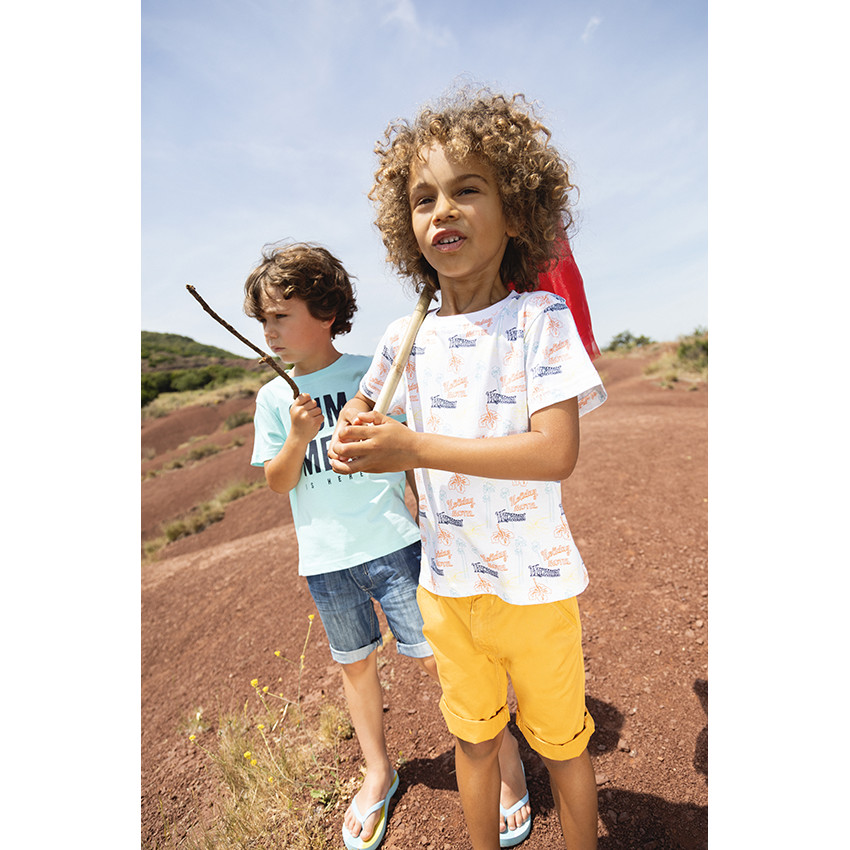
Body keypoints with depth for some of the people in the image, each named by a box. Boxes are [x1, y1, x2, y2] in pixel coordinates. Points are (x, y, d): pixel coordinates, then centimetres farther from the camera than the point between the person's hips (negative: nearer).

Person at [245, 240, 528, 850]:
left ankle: (503, 751, 33)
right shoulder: (273, 398, 3)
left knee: (434, 657, 5)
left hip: (392, 545, -3)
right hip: (325, 560, 4)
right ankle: (378, 773, 45)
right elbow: (277, 483, 3)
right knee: (355, 662, 20)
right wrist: (298, 439, -16)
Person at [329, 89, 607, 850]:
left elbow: (557, 452, -25)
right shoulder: (405, 338, -3)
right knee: (473, 737, 26)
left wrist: (414, 447, -29)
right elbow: (361, 403, 15)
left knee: (561, 743, 22)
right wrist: (356, 433, -9)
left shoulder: (541, 318, -15)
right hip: (446, 584, 4)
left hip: (533, 584, -3)